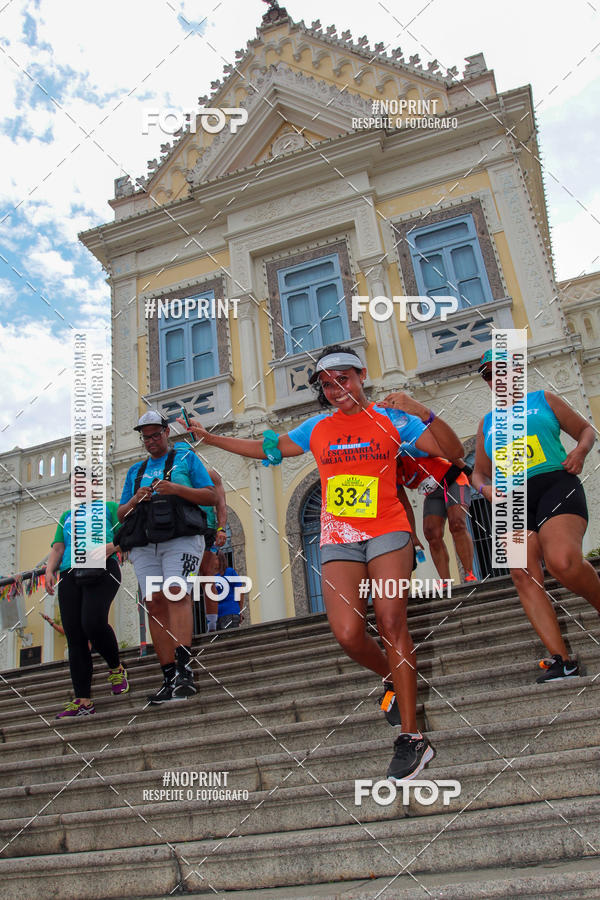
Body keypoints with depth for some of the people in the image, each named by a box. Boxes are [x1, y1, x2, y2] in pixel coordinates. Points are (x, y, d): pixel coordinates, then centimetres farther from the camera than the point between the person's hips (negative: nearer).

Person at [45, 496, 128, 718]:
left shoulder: (109, 508, 19)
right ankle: (83, 701, -5)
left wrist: (108, 548, -12)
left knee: (93, 622, -25)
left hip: (102, 570, -5)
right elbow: (57, 547, 22)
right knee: (74, 636, -6)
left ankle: (116, 668, 1)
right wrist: (49, 570, 4)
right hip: (70, 575, 5)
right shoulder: (66, 516, 32)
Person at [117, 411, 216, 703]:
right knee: (154, 603, -8)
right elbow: (121, 514, 23)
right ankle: (170, 677, -6)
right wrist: (135, 500, 1)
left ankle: (183, 670, -30)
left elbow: (211, 496, 5)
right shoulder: (136, 470, 26)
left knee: (177, 593, -23)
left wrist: (176, 488, -10)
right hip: (144, 544, 4)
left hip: (181, 538, -4)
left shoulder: (186, 457, 15)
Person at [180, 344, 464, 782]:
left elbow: (453, 451, 2)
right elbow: (266, 449, 24)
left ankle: (411, 737, -3)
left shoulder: (391, 419, 7)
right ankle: (397, 681, 19)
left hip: (387, 532, -2)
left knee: (392, 623, -12)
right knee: (349, 634, -13)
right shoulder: (317, 428, 15)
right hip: (338, 539, 2)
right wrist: (209, 437, 22)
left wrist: (425, 414, -14)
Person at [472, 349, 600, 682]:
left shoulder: (543, 399, 16)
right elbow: (479, 471, 28)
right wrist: (486, 488, 4)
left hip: (556, 484, -4)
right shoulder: (487, 423, 24)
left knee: (562, 560, -30)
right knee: (523, 575, -14)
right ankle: (561, 659, -10)